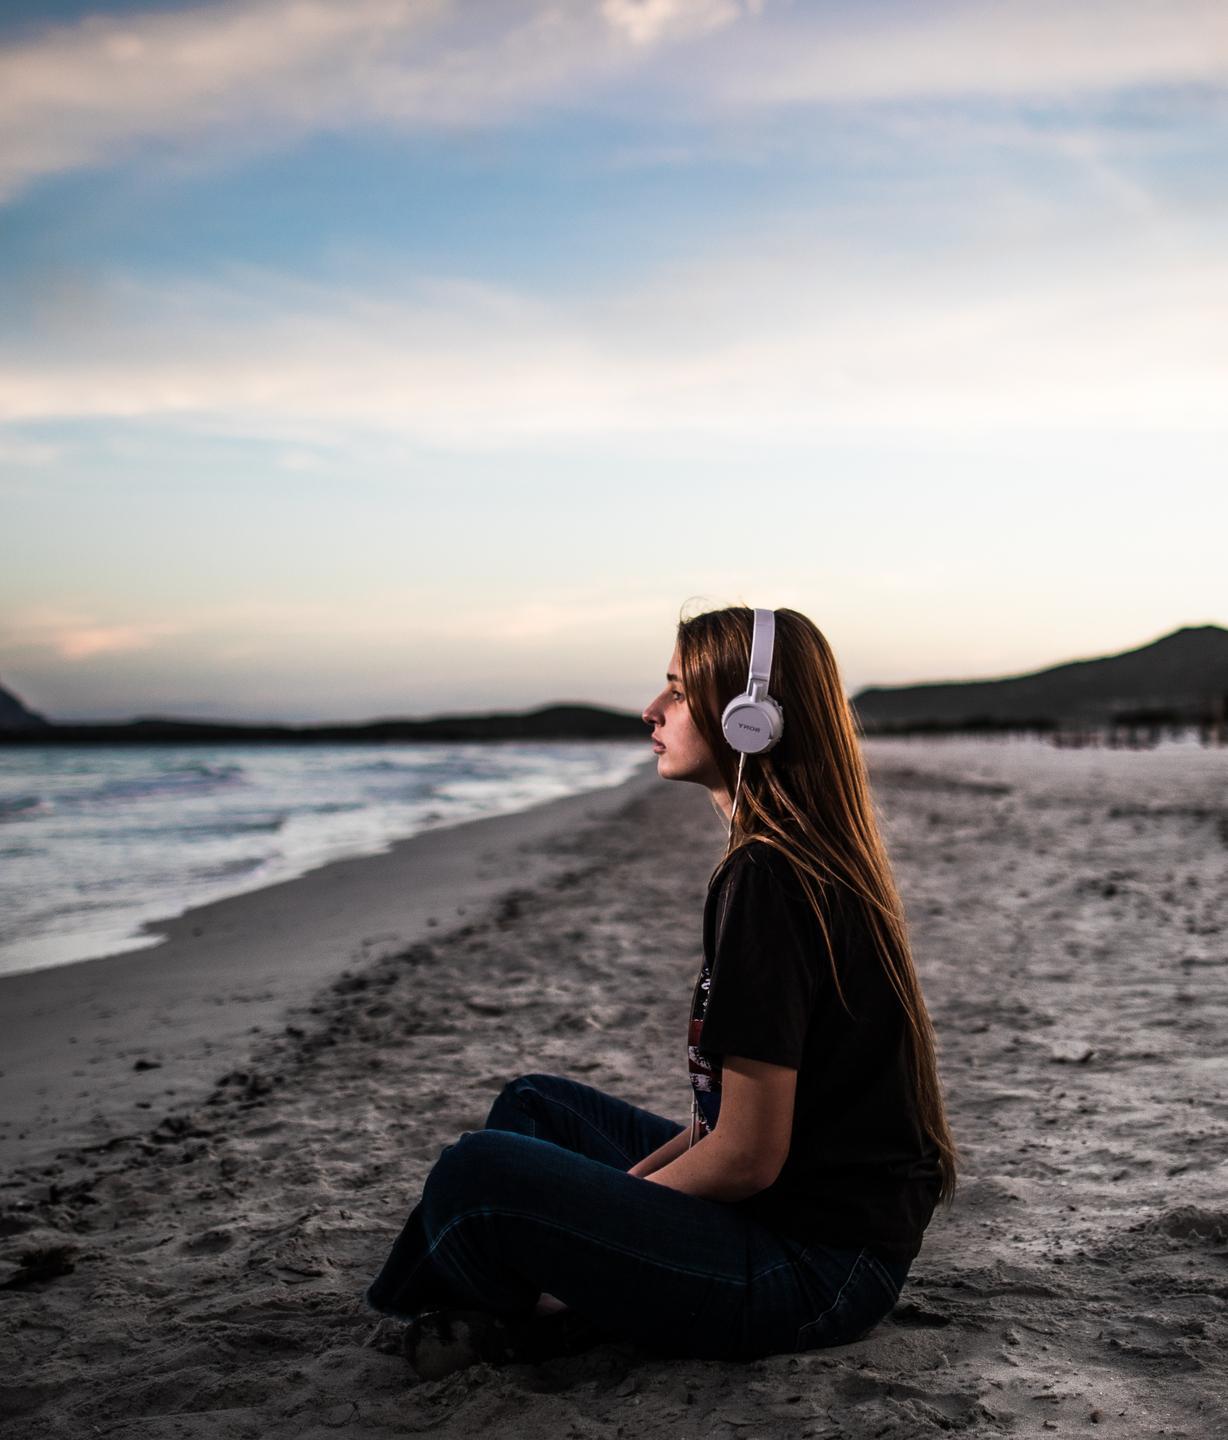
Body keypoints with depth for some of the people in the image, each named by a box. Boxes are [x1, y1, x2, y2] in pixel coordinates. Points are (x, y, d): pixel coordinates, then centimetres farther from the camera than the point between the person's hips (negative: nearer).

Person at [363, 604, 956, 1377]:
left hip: (814, 1267, -10)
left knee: (478, 1175, -22)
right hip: (836, 1216, 10)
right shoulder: (821, 861, 9)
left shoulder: (765, 880, -22)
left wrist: (617, 1207, -5)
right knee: (535, 1103, 19)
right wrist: (634, 1178, 8)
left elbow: (748, 1156, -21)